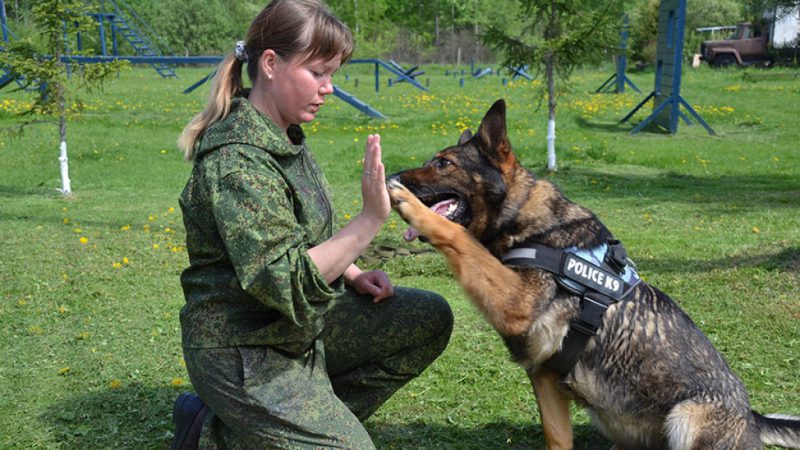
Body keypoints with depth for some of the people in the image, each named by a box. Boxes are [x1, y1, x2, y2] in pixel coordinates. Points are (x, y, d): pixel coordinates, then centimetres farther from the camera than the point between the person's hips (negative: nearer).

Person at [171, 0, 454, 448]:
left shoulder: (284, 137, 3)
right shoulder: (237, 159, -25)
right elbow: (286, 282, -30)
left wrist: (352, 275, 2)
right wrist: (370, 220, -32)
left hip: (302, 321, 9)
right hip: (245, 351, -9)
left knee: (430, 319, 5)